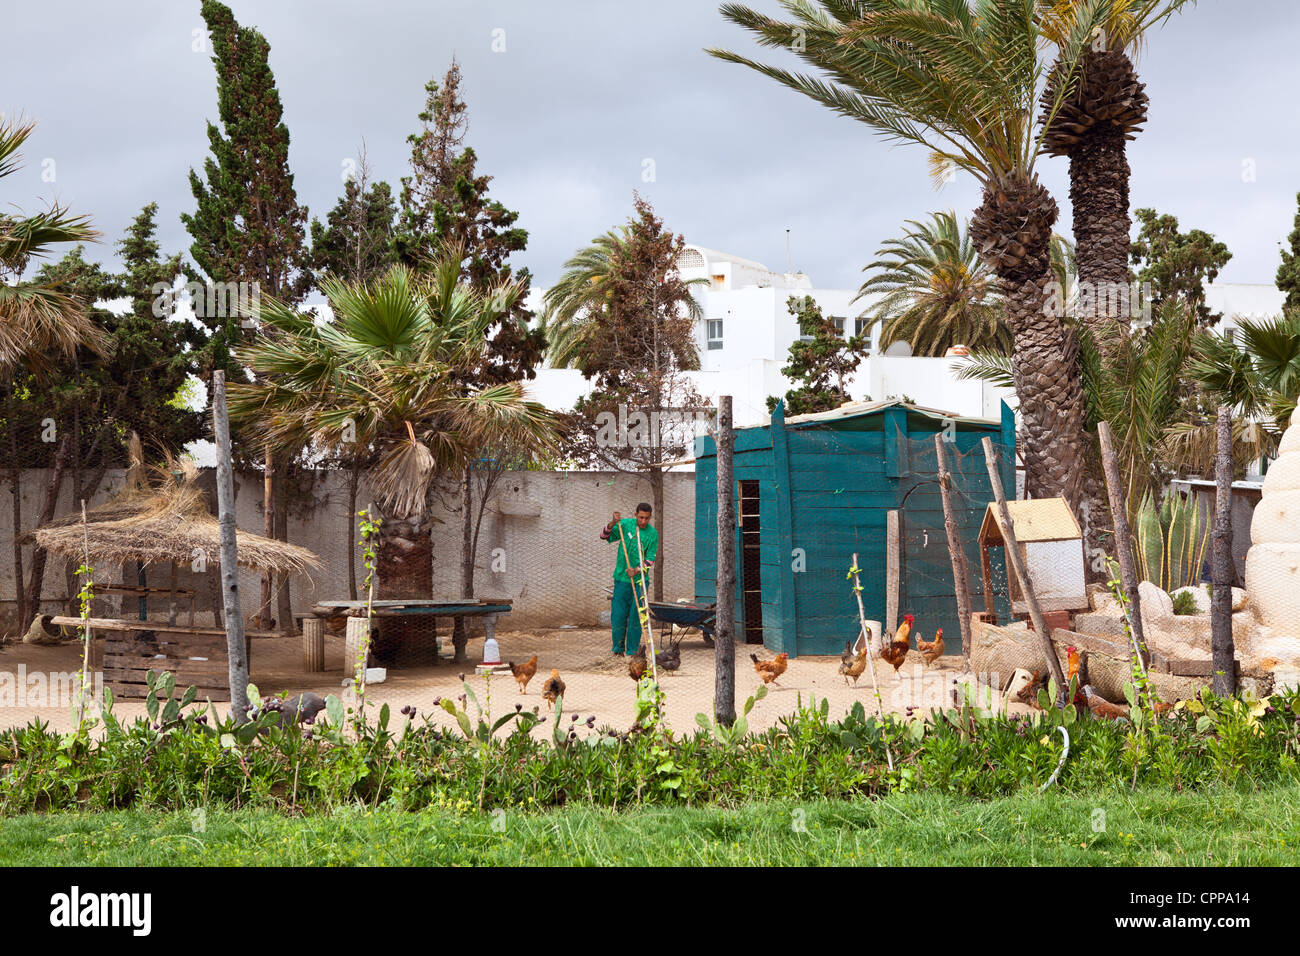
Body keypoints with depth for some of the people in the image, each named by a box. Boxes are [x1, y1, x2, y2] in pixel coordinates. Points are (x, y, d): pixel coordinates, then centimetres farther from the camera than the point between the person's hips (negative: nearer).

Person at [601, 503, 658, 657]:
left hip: (639, 579, -1)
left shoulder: (652, 534, -2)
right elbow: (604, 536, 3)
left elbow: (650, 561, -4)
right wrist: (613, 523, -14)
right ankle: (618, 648, 17)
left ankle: (633, 650, 9)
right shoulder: (625, 524, 1)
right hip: (621, 578, 1)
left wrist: (637, 570, -20)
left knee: (636, 615, 1)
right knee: (618, 613, 3)